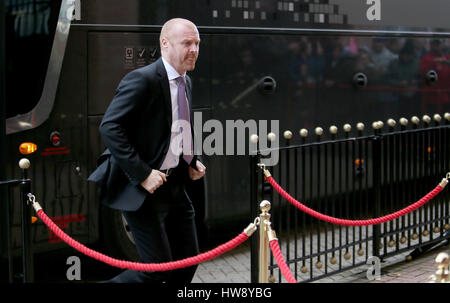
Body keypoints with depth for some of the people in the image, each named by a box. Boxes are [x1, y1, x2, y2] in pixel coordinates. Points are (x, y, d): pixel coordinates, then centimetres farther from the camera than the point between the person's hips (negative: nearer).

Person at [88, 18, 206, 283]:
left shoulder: (185, 82, 12)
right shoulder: (143, 80, -16)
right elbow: (109, 127, -21)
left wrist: (193, 161, 8)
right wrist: (142, 174, -24)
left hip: (175, 185, 9)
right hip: (143, 190, -9)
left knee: (188, 259, 10)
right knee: (158, 267, -8)